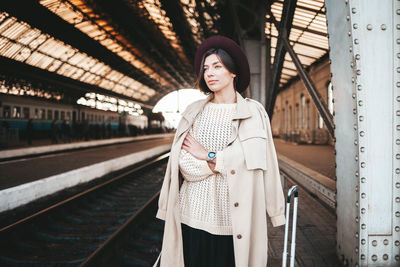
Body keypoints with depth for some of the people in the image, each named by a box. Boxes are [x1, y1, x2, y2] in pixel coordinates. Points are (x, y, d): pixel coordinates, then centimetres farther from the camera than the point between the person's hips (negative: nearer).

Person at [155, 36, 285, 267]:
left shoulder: (254, 112, 0)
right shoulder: (194, 111, 5)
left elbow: (255, 161, -10)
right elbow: (184, 163, -3)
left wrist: (208, 156, -6)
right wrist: (224, 161, -12)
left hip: (236, 218, -1)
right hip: (195, 214, 2)